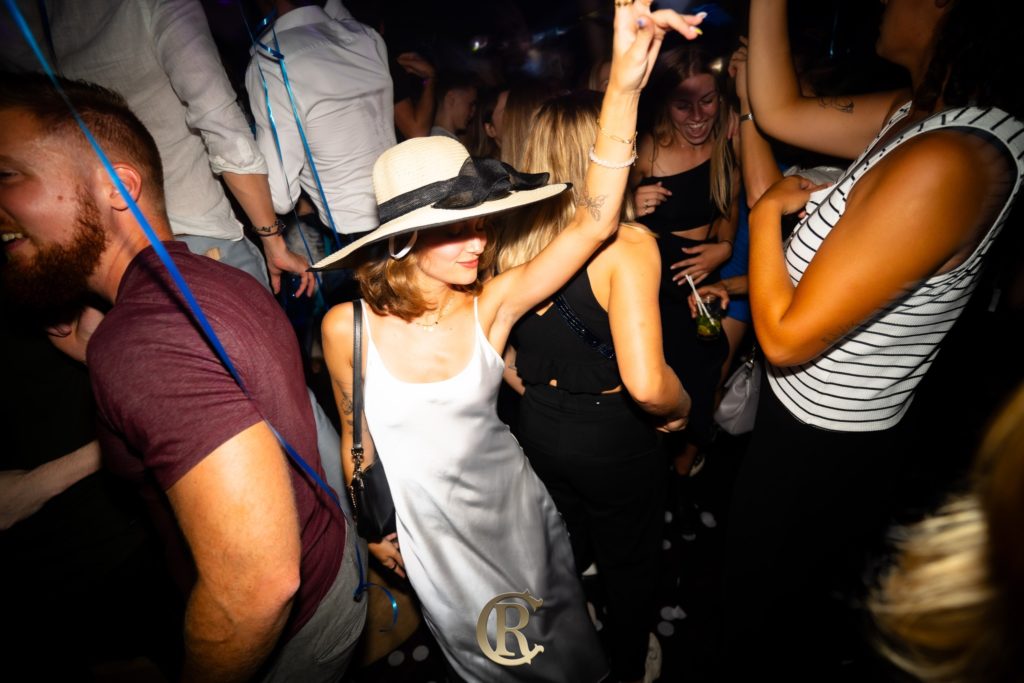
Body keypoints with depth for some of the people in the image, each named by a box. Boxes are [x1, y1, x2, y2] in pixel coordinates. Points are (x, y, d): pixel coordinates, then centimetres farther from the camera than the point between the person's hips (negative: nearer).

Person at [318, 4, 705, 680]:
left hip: (514, 509, 1)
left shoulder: (491, 305, -19)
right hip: (429, 530, 0)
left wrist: (624, 89, -39)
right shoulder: (346, 327, -18)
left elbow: (592, 224, -31)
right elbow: (354, 433, -3)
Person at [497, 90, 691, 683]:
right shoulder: (629, 244, -24)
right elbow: (645, 384, -32)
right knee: (629, 567, 24)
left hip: (538, 429, 6)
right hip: (614, 440, -5)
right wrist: (682, 407, -11)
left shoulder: (514, 235, -7)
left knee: (561, 556, 31)